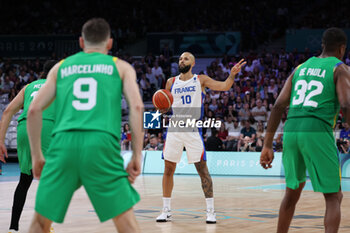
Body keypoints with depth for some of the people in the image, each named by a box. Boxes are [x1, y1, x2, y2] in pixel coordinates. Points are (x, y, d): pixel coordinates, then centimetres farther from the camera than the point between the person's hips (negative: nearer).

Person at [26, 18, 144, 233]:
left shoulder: (61, 67, 23)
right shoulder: (120, 67, 18)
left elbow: (34, 110, 15)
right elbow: (136, 106, 2)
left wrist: (36, 156, 20)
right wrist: (137, 156, 1)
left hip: (64, 143, 2)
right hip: (101, 144, -2)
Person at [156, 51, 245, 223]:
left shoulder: (201, 80, 3)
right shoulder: (171, 82, 10)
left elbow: (224, 87, -5)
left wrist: (232, 74, -24)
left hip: (193, 130, -3)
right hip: (174, 129, 3)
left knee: (202, 169, -4)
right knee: (168, 169, 4)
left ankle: (210, 210, 1)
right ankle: (166, 210, 13)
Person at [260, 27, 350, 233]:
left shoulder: (301, 68, 22)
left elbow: (279, 105, 14)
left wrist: (267, 145, 14)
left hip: (291, 131, 5)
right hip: (318, 132, -5)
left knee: (292, 193, 24)